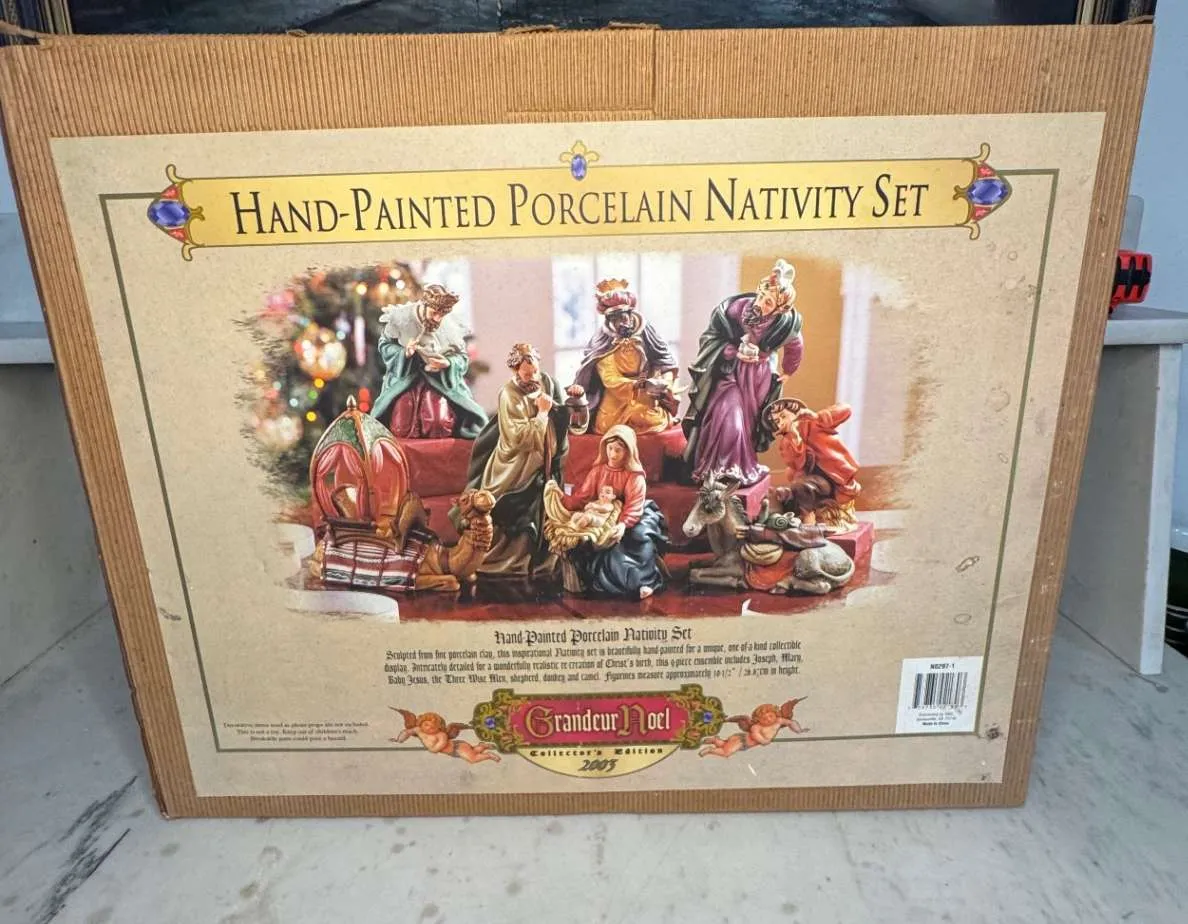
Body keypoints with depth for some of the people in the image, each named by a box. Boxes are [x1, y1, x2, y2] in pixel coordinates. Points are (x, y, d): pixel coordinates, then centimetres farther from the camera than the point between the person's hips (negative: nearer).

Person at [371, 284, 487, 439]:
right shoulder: (400, 318, -12)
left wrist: (448, 363, -23)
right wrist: (404, 353, -20)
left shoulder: (451, 326, -12)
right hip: (404, 378, 0)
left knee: (441, 426, -23)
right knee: (402, 430, -13)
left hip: (441, 382, 0)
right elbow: (384, 345, 1)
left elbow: (463, 357, 0)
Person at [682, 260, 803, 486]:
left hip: (757, 378, 1)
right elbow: (712, 336, -10)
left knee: (748, 422, 12)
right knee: (726, 419, -10)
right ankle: (718, 470, 5)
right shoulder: (736, 307, -23)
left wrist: (787, 372, 17)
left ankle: (745, 468, 29)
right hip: (729, 371, -1)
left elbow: (795, 349, 4)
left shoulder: (784, 324, -19)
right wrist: (735, 351, -22)